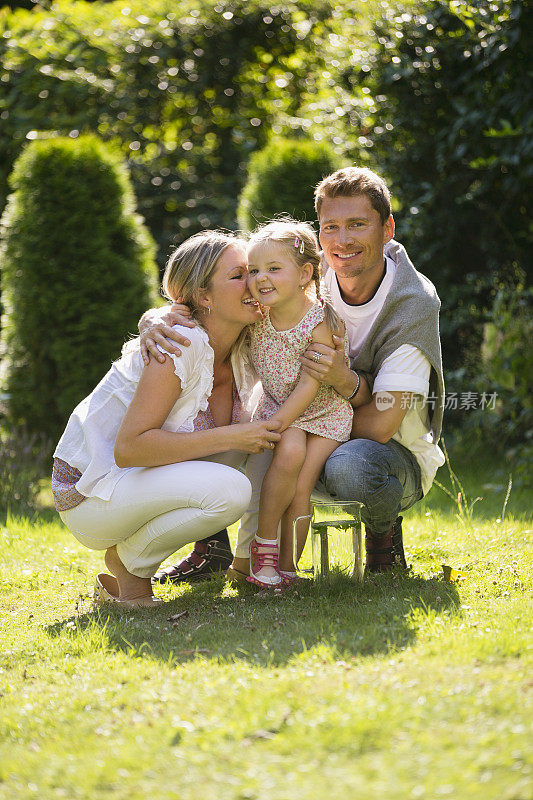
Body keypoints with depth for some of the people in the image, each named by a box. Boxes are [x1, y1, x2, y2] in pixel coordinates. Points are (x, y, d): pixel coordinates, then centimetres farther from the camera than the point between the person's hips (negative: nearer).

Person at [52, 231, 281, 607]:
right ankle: (126, 560, -7)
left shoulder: (240, 356, 0)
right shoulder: (182, 346, -23)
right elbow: (128, 448, -29)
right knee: (229, 490, -29)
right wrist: (230, 437, -28)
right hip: (89, 493, -8)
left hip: (138, 478, 8)